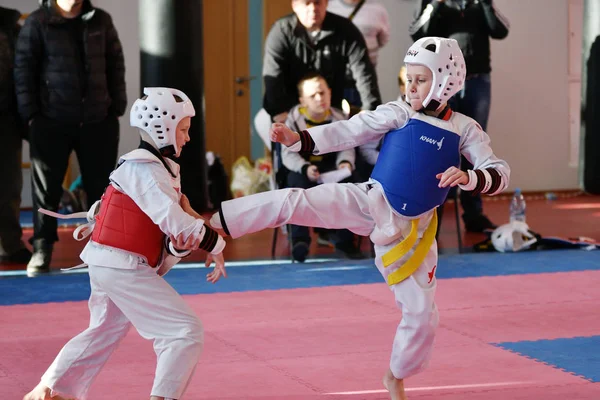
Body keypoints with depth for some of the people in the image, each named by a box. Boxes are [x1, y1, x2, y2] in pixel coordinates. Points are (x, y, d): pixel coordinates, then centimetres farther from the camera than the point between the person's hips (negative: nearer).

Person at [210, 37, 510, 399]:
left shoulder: (464, 130, -4)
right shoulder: (398, 114, -3)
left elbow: (500, 173, -8)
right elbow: (346, 133, -4)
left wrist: (470, 178, -30)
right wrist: (297, 139, -16)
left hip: (412, 229, 1)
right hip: (371, 203, -1)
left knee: (422, 313, 4)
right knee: (293, 201, -23)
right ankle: (209, 223, -27)